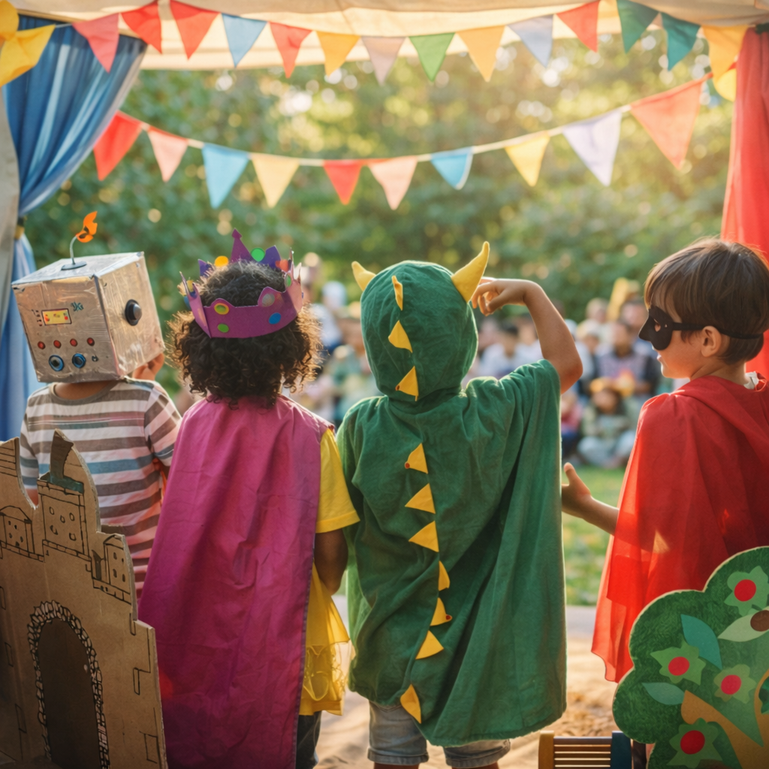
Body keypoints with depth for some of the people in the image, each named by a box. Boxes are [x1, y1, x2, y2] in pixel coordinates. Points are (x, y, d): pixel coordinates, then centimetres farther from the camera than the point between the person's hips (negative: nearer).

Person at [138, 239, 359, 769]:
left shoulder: (194, 424, -9)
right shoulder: (309, 435, -16)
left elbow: (181, 536, 0)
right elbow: (331, 552, -11)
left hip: (202, 641, 3)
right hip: (283, 643, -2)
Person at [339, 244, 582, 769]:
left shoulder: (361, 428, -16)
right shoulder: (494, 412, -17)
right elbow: (566, 362, -1)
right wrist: (531, 293, 11)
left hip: (391, 641, 1)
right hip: (477, 642, 0)